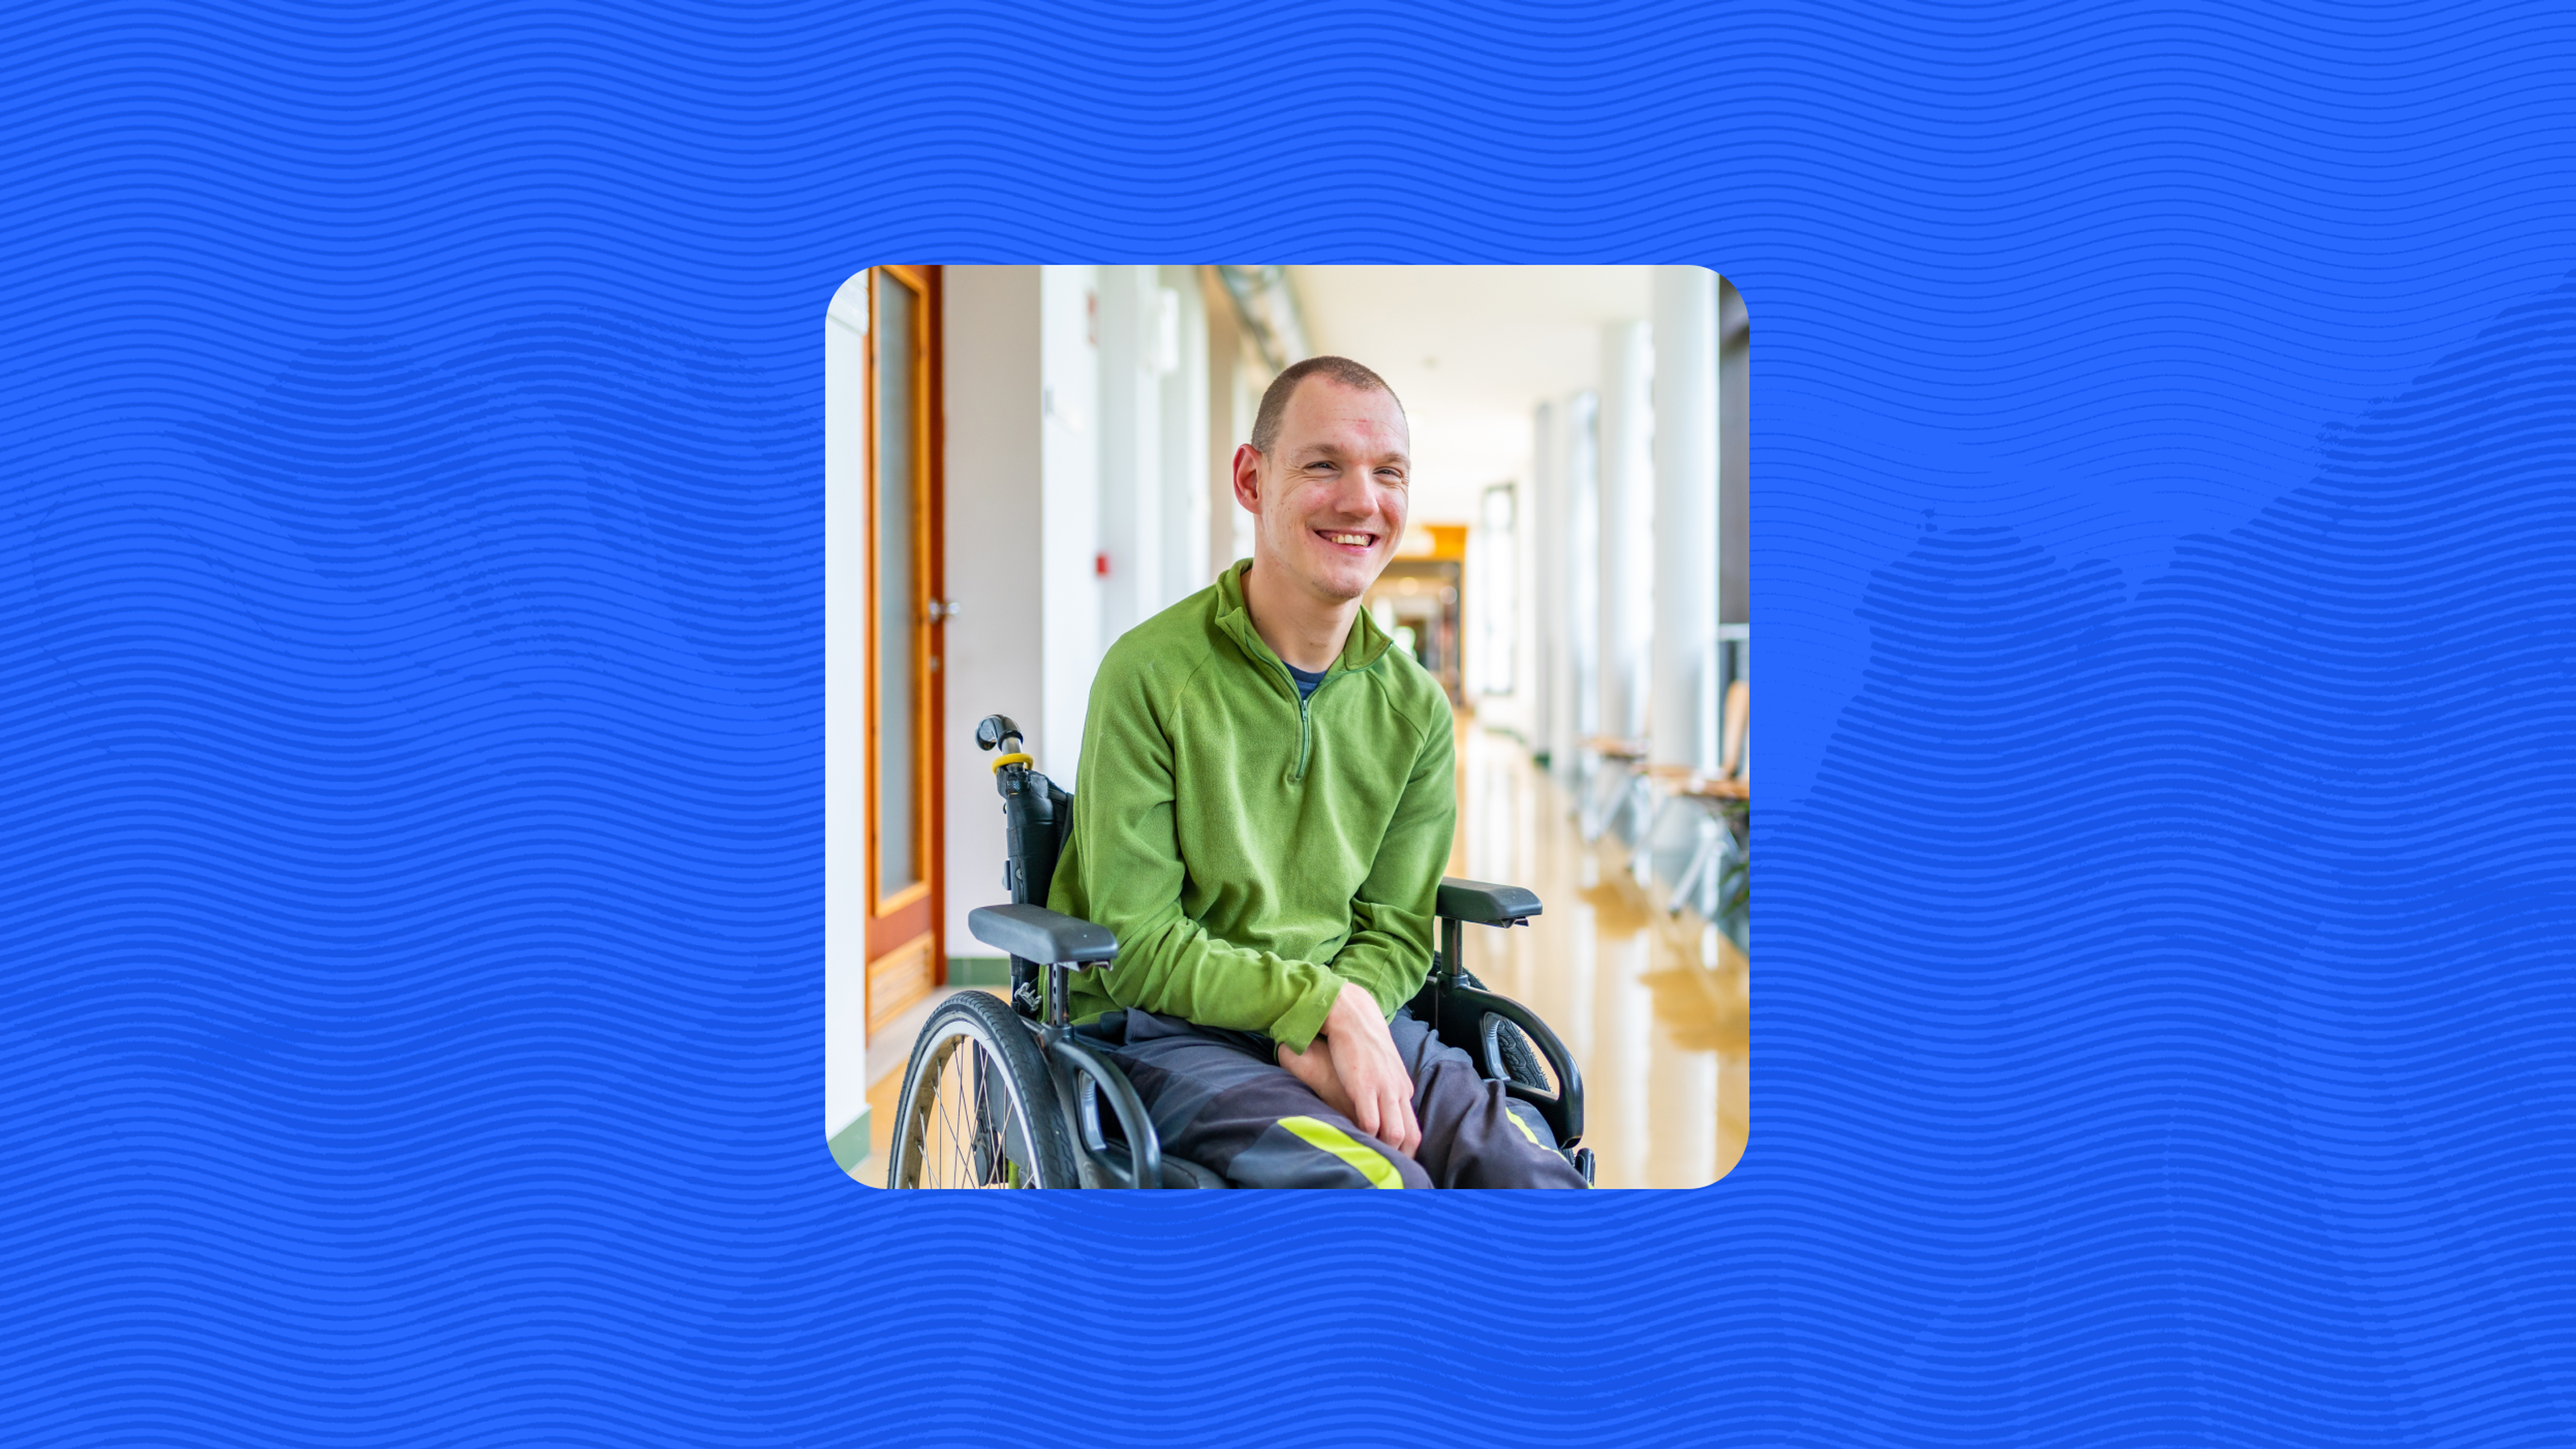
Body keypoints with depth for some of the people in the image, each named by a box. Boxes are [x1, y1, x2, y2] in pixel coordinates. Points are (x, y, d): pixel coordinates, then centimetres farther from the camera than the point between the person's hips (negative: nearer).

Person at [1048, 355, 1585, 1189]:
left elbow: (1397, 930, 6)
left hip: (1345, 1015, 5)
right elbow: (1138, 948, -11)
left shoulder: (1414, 706, 5)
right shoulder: (1151, 674, -10)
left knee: (1530, 1167, -20)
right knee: (1374, 1180, -29)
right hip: (1163, 1030, -4)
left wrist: (1323, 1040, -14)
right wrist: (1328, 1003, -19)